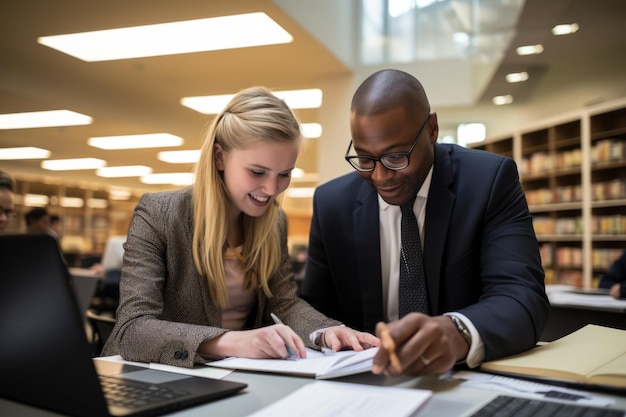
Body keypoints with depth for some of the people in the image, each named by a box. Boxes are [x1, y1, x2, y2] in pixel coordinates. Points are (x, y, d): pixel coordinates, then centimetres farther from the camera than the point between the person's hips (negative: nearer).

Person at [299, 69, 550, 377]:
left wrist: (457, 333, -39)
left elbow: (524, 297, -19)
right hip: (368, 380, 3)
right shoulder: (331, 203, -2)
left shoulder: (489, 180, -9)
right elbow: (315, 310, 5)